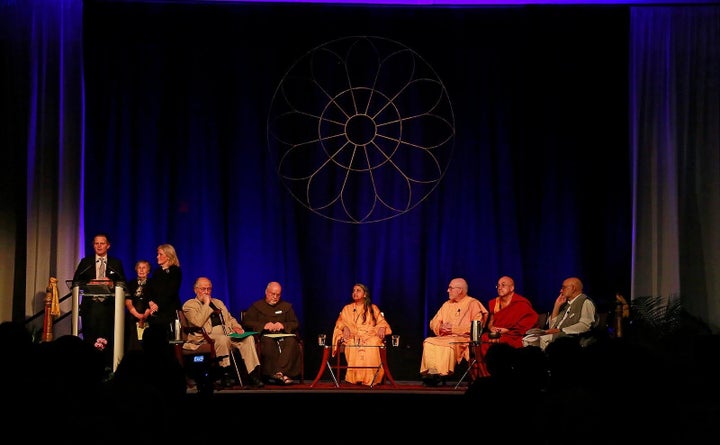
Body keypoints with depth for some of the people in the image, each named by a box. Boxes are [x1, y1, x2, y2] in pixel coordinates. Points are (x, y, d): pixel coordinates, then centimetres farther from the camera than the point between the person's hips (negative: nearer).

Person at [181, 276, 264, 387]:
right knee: (223, 339, -40)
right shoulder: (189, 305, 8)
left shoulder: (218, 302, 30)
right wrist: (206, 304, -4)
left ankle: (253, 374, -29)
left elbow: (230, 319, 30)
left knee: (248, 338, -22)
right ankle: (225, 374, -29)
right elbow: (198, 322, -10)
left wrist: (236, 327, 7)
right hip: (208, 336, -6)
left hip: (227, 334, 6)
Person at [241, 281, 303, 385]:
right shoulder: (257, 306, 18)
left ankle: (280, 373, -46)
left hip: (283, 335, 2)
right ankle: (283, 375, -43)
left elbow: (295, 324, 17)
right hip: (265, 336, -2)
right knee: (268, 343, -39)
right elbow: (246, 322, 5)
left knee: (292, 342, -34)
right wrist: (264, 325, -8)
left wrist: (283, 325, -5)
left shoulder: (287, 306, 25)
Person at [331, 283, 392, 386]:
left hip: (370, 336, -1)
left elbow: (381, 321, 13)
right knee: (353, 346, -37)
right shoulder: (347, 309, 23)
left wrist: (382, 327, -10)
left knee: (371, 347, -38)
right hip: (353, 336, 1)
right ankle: (355, 377, -37)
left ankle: (369, 377, -38)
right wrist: (345, 327, -10)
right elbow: (340, 322, 13)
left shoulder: (373, 308, 20)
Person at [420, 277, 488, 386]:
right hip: (445, 338, 6)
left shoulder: (473, 304, 1)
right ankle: (431, 372, -30)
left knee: (449, 344, -37)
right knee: (428, 342, -22)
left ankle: (441, 373, -34)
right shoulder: (447, 305, 23)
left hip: (465, 339, -6)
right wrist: (441, 327, -3)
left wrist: (454, 328, -12)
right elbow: (433, 323, 22)